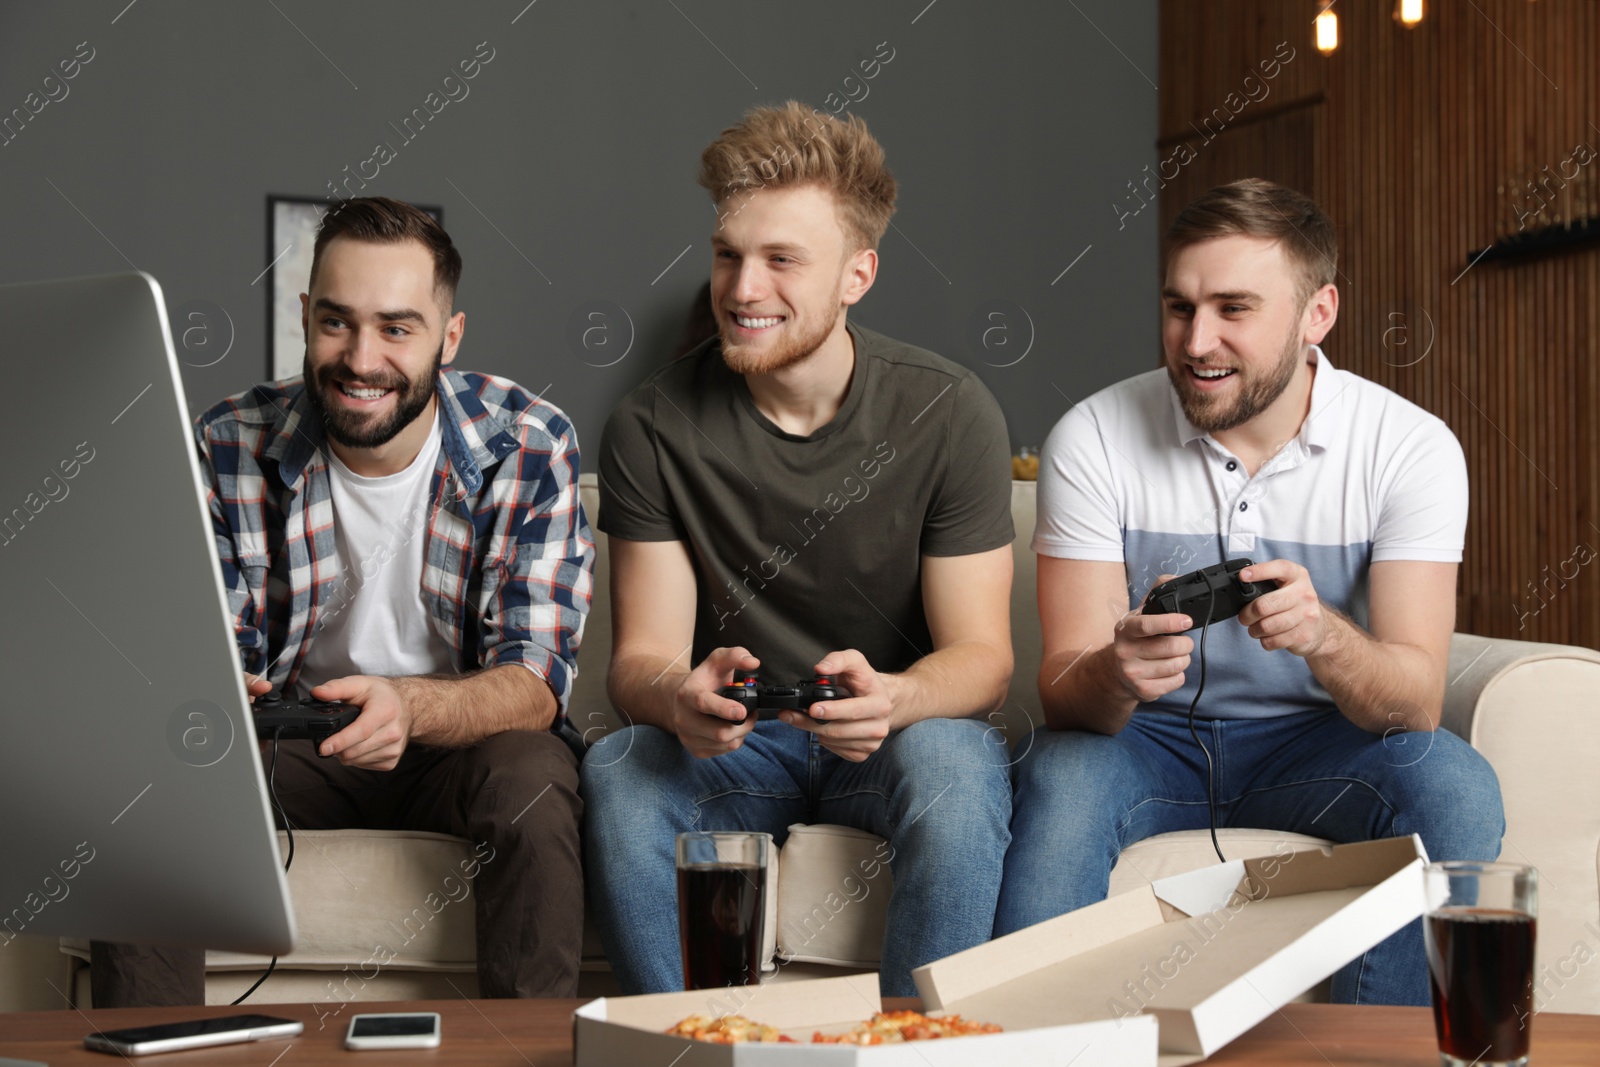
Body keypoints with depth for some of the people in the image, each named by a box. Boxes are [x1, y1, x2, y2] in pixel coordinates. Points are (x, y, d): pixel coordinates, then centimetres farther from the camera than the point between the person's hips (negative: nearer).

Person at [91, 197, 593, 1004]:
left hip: (463, 735, -1)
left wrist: (408, 706, -41)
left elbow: (534, 685, -19)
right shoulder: (228, 447, -9)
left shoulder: (529, 447, -14)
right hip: (285, 740, 2)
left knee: (533, 792, -34)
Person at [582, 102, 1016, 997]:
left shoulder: (949, 412, -10)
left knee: (954, 766, -35)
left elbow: (983, 656, -10)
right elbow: (642, 653, -7)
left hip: (900, 731, -1)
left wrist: (891, 698, -35)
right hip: (734, 742, 1)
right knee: (618, 775, -30)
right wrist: (678, 699, -34)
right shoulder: (654, 427, -6)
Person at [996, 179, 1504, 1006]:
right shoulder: (1092, 440, -12)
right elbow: (1062, 689, -15)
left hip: (1321, 742, 1)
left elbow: (1416, 701, -20)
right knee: (1059, 776, -33)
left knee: (1454, 785, -29)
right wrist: (1114, 676, -41)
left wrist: (1324, 637, -43)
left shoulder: (1411, 448, -12)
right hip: (1146, 740, 0)